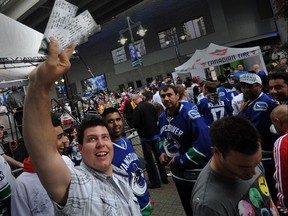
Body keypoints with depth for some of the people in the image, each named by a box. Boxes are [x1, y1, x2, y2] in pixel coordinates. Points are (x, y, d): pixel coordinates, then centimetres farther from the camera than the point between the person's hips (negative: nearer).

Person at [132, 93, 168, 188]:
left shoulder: (137, 109, -19)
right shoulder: (150, 105, -1)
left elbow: (136, 124, -19)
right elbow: (157, 118, 8)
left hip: (145, 137, -6)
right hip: (155, 134, 6)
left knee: (149, 160, 5)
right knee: (158, 156, 17)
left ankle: (155, 181, 10)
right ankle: (164, 178, 26)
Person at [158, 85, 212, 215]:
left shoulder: (189, 114, -24)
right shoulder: (162, 117, 0)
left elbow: (204, 144, -31)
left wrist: (180, 160, -24)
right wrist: (163, 152, -2)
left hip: (196, 175, -7)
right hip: (178, 174, 7)